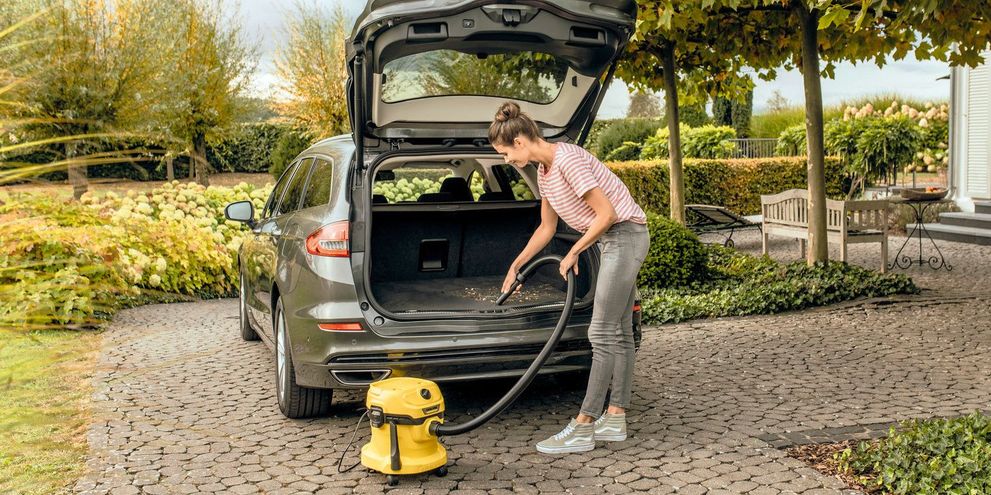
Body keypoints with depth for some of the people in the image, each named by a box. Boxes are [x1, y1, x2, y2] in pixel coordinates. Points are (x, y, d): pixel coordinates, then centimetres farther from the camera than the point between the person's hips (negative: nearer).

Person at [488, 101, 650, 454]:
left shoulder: (567, 160, -20)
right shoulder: (544, 171, 10)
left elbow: (606, 213, -21)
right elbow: (547, 228, 20)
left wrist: (573, 254, -11)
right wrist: (516, 266, 20)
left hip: (625, 236, -10)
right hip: (614, 240, 10)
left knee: (603, 334, -9)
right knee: (618, 332, 10)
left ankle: (582, 428, -6)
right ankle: (615, 418, 16)